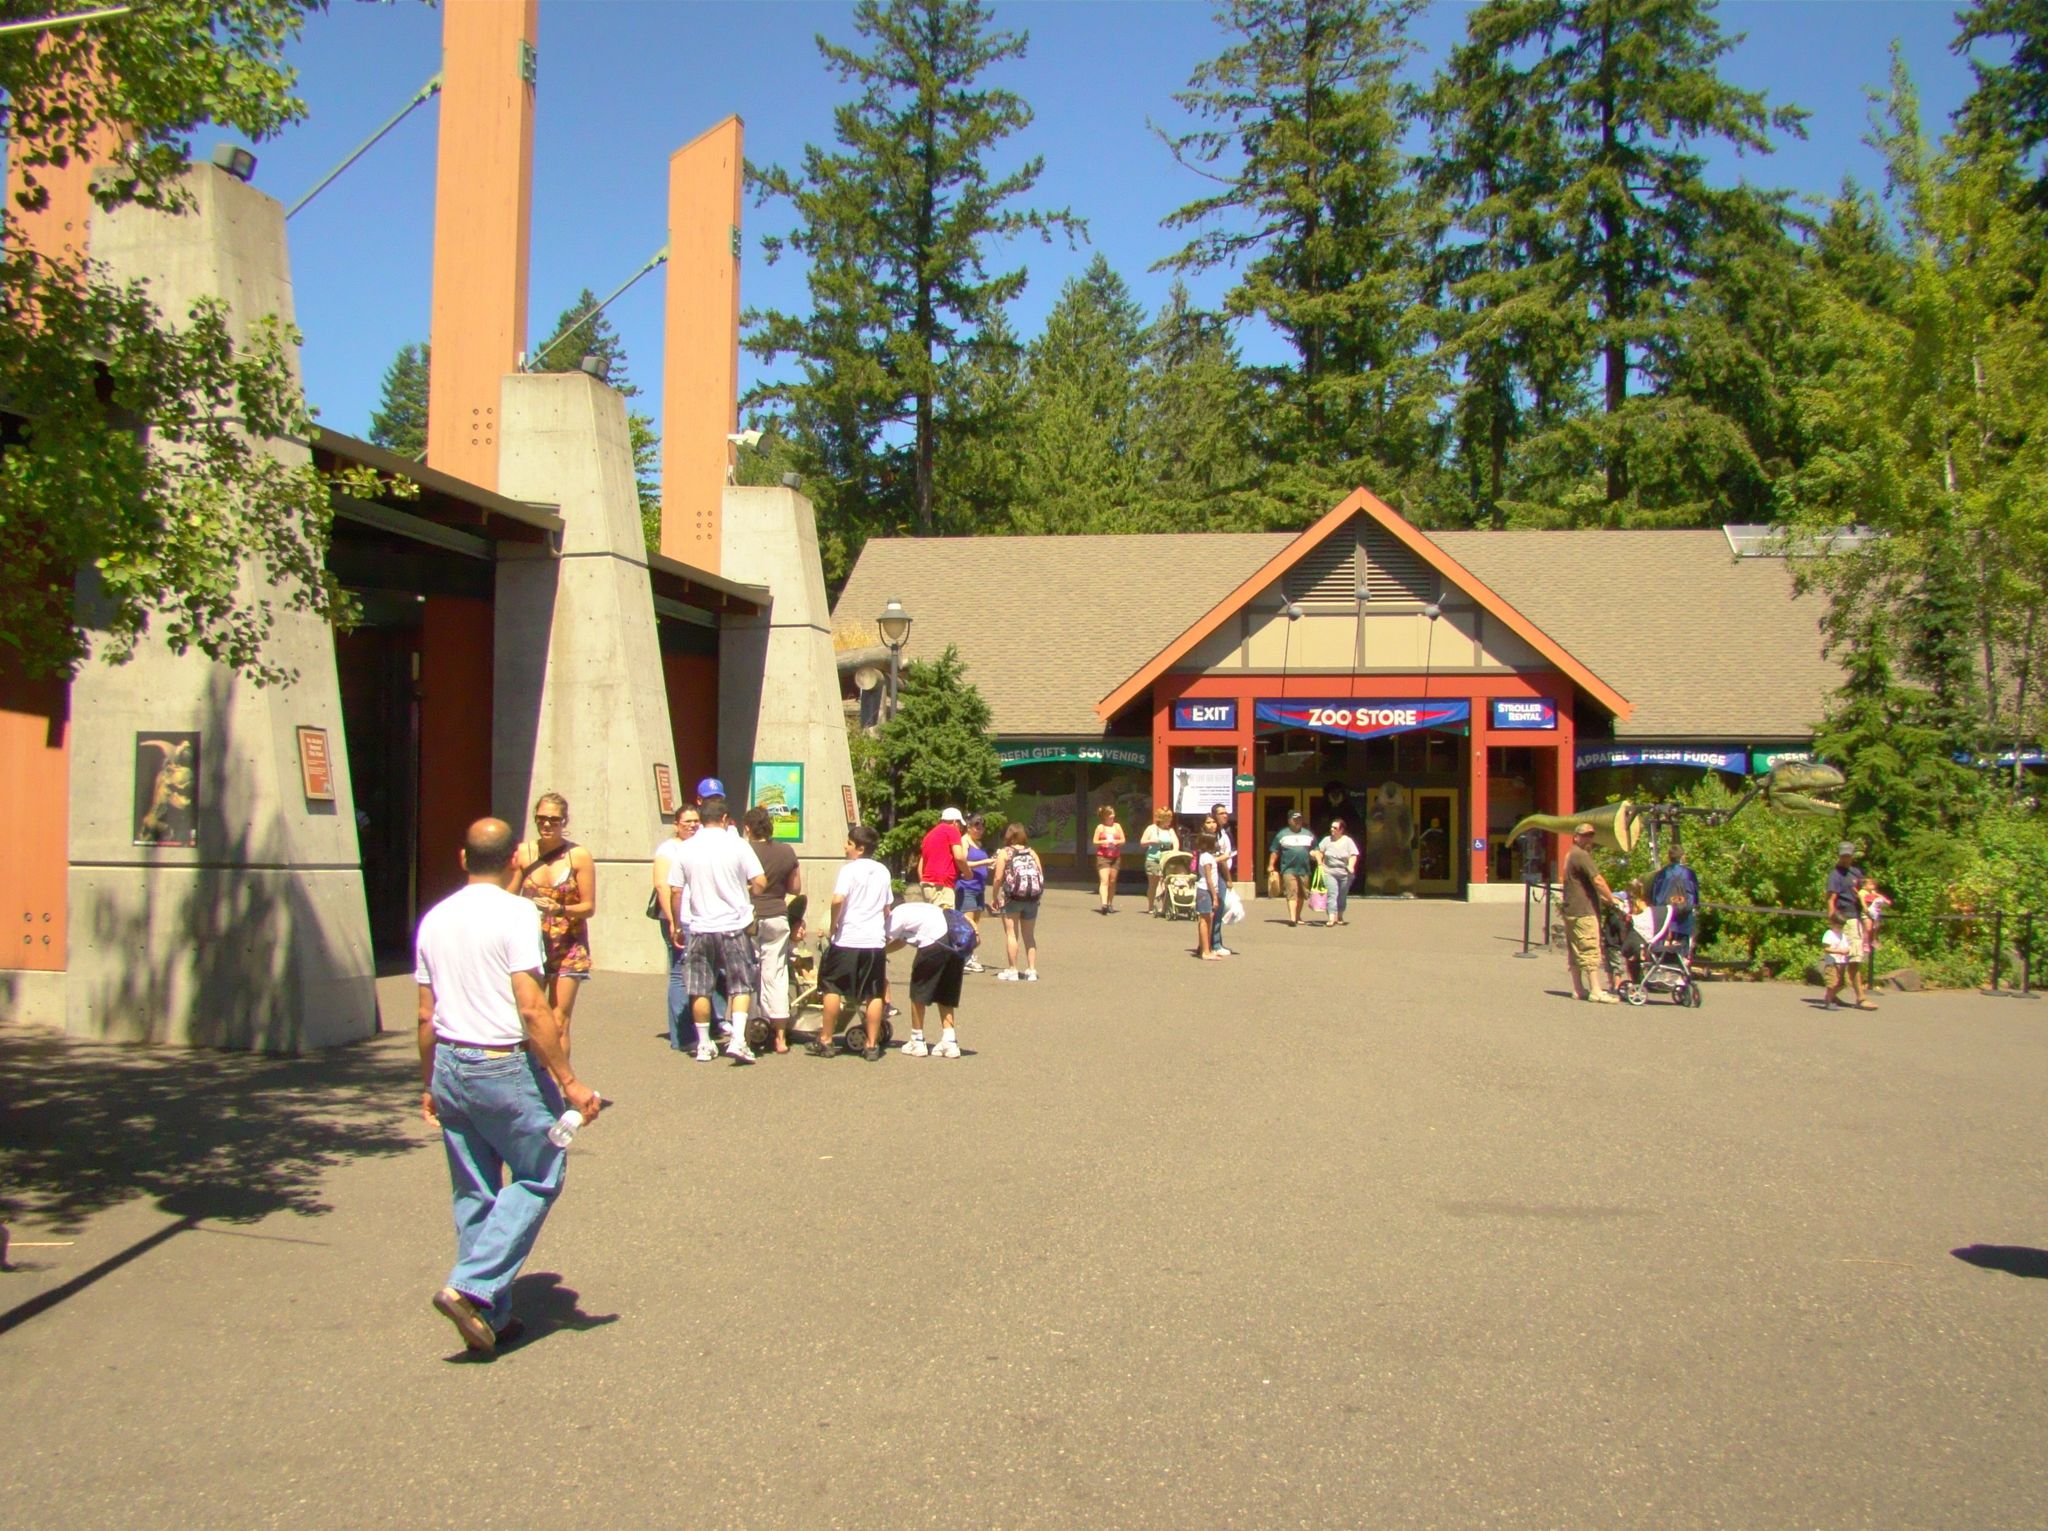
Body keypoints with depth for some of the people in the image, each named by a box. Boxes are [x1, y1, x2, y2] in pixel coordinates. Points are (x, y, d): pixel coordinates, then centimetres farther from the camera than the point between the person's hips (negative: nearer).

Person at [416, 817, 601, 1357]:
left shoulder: (435, 919, 9)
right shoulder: (515, 913, -12)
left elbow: (425, 1015, 13)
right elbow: (533, 1009, -18)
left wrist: (430, 1085, 23)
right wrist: (569, 1081, -15)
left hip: (450, 1067, 7)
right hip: (506, 1068, -7)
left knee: (472, 1194, 14)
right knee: (537, 1178, 6)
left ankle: (490, 1315, 19)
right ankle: (472, 1288, -5)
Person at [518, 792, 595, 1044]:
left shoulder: (579, 856, -4)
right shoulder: (524, 853, 2)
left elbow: (589, 906, -2)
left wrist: (559, 909, -19)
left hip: (568, 946, -2)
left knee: (559, 1022, -4)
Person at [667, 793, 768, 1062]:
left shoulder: (686, 849, -1)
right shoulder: (737, 845, -7)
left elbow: (675, 891, 1)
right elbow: (760, 883, -10)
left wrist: (676, 924, 12)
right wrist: (746, 895, 12)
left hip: (699, 928, 2)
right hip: (734, 926, -2)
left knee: (700, 989, 10)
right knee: (741, 985, 7)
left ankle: (704, 1045, 16)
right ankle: (737, 1039, -7)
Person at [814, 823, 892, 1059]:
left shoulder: (850, 869, -8)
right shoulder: (883, 871, 12)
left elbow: (838, 900, -21)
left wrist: (833, 925, -8)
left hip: (847, 939, -5)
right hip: (876, 940, 5)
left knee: (833, 988, 7)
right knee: (874, 994, 7)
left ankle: (825, 1041, 11)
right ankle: (872, 1045, 7)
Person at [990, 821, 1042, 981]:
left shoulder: (1004, 853, 0)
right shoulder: (1031, 852, 10)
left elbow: (998, 878, -8)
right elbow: (1041, 875, 5)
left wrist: (995, 898, 3)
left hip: (1013, 897, -4)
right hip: (1032, 897, 4)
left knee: (1011, 933, 4)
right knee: (1029, 935, 14)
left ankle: (1013, 970, 3)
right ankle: (1031, 970, 11)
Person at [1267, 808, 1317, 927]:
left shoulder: (1308, 834, 14)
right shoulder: (1282, 834, 6)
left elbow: (1313, 850, 14)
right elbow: (1274, 852, 6)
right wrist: (1271, 866, 2)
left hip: (1304, 870, 4)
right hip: (1288, 869, -4)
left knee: (1301, 895, 10)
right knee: (1292, 893, -14)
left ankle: (1298, 917, 23)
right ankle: (1292, 918, -21)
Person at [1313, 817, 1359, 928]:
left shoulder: (1348, 841, 2)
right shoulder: (1327, 840, 7)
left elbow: (1353, 856, -4)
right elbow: (1319, 852, 13)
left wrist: (1351, 866, -20)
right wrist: (1320, 862, -3)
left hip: (1345, 873, 0)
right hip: (1329, 872, 0)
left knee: (1342, 896, 10)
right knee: (1331, 894, -14)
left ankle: (1340, 917, 27)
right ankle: (1331, 918, -22)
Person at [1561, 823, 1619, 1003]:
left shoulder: (1571, 856, 20)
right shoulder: (1582, 856, -13)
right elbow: (1598, 881, -19)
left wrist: (1603, 899, 21)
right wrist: (1612, 899, -8)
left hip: (1571, 911, 10)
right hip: (1584, 911, -10)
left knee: (1575, 951, 11)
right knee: (1591, 950, -10)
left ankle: (1578, 988, 14)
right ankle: (1596, 991, -12)